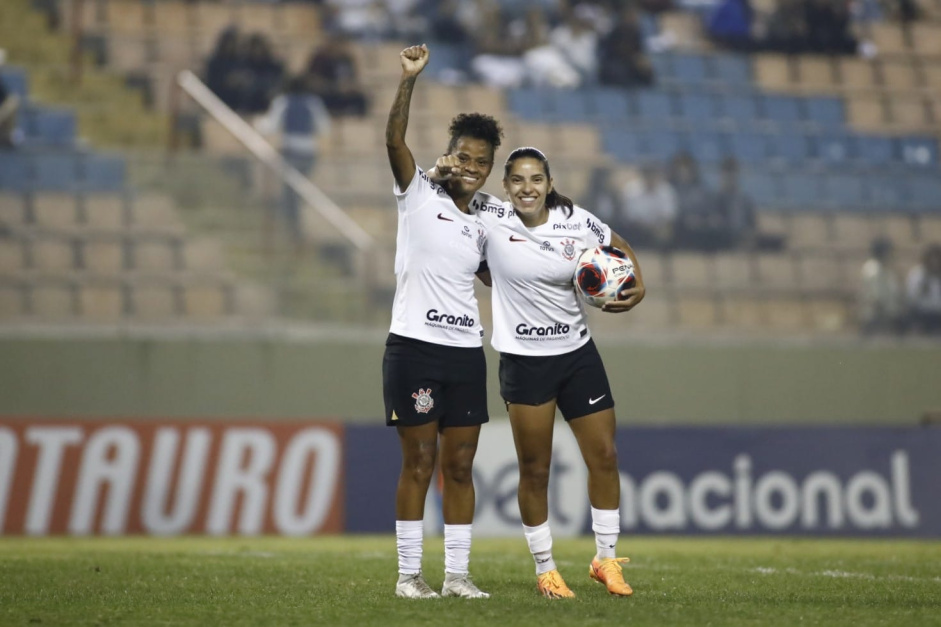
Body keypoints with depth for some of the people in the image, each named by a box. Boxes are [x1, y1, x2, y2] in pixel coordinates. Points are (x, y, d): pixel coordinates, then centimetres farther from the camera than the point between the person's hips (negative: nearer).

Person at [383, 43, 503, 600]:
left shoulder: (481, 227, 16)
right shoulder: (419, 195, 1)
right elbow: (395, 139, -14)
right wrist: (409, 80, -24)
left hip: (466, 353, 5)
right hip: (414, 346, -5)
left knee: (460, 466, 4)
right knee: (419, 463, -3)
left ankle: (458, 574, 9)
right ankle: (409, 574, 3)